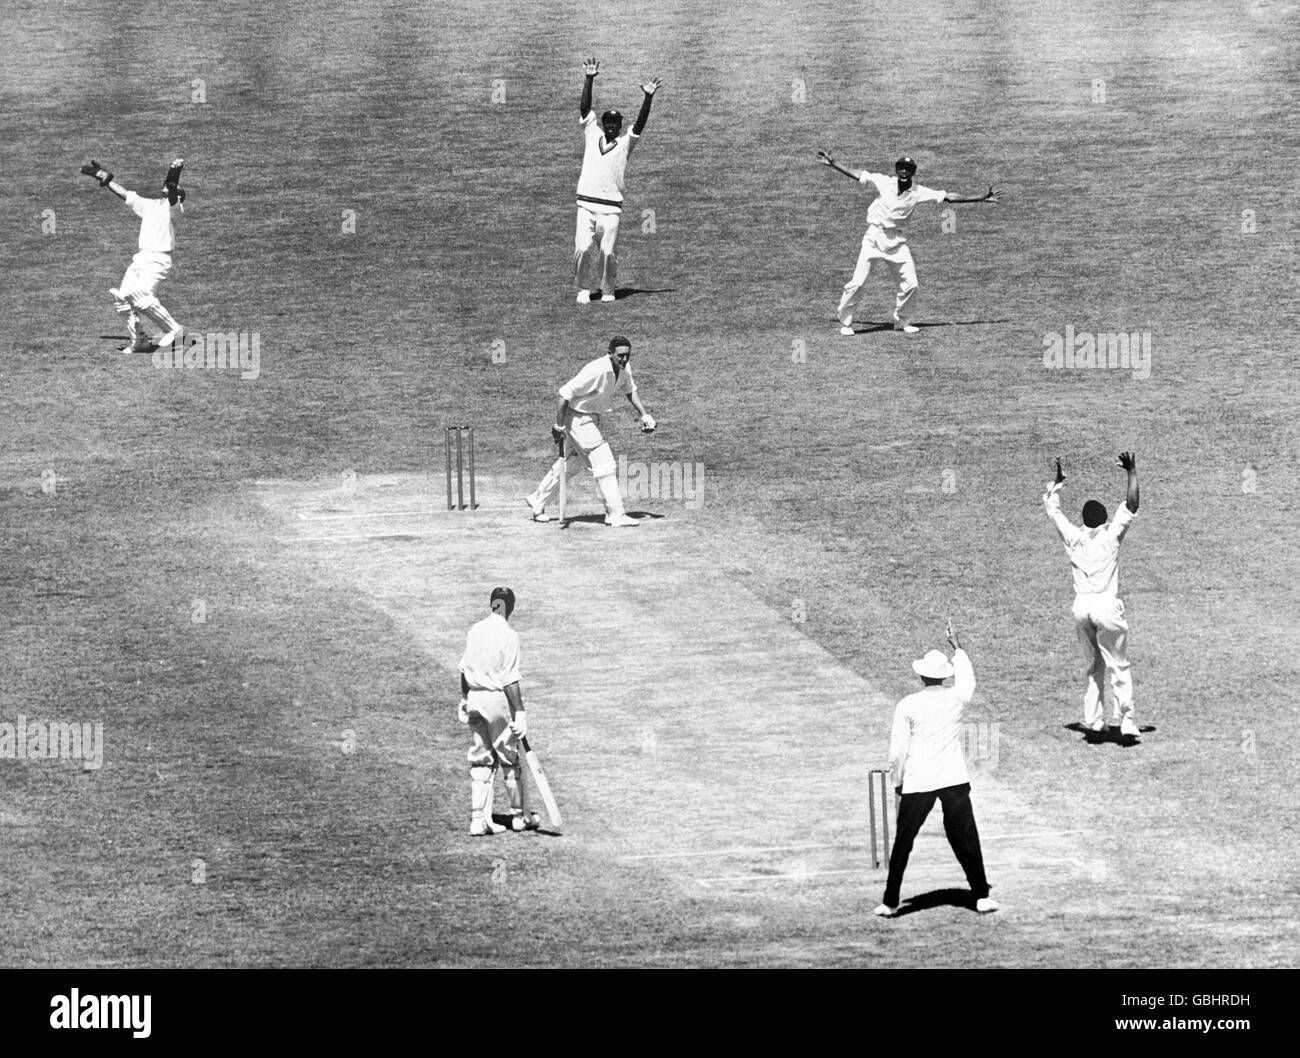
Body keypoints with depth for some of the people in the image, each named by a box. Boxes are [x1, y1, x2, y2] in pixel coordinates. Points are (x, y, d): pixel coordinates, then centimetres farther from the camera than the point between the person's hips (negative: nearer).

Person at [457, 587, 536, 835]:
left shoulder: (475, 631, 5)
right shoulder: (509, 636, -14)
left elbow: (465, 670, 14)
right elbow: (510, 680, -17)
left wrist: (464, 699, 26)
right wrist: (520, 712, -15)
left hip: (475, 699, 6)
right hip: (498, 700, -6)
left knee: (481, 761, 9)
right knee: (510, 759, 8)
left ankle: (478, 819, 4)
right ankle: (518, 816, 18)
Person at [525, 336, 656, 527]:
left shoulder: (624, 368, -3)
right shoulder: (597, 370, -29)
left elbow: (630, 390, 18)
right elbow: (566, 392, -27)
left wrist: (643, 415, 7)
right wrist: (558, 425, -26)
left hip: (592, 418, 9)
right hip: (577, 417, -9)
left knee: (570, 463, 19)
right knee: (604, 463, -13)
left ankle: (537, 501, 33)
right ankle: (616, 515, -13)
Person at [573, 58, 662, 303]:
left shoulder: (626, 142, 8)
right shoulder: (592, 135, 11)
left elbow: (641, 122, -5)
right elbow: (584, 107, 3)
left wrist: (648, 97, -19)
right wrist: (589, 79, -8)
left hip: (611, 206, -1)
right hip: (587, 202, 1)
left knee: (607, 251, -5)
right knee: (584, 248, -10)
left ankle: (607, 289, 15)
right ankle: (584, 288, 5)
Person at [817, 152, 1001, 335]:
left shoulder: (918, 192, -2)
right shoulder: (884, 182, -4)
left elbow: (948, 197, -1)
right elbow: (857, 176, 2)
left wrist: (982, 199, -3)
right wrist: (832, 165, -5)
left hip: (896, 240, 2)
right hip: (874, 236, -2)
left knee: (910, 284, -1)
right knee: (857, 282, -8)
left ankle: (902, 321, 21)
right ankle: (845, 322, 7)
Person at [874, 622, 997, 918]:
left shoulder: (907, 706, -4)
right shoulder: (956, 698, 1)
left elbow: (898, 749, -4)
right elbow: (968, 679, 26)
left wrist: (897, 782, 9)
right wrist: (957, 647, 38)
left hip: (917, 783, -1)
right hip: (954, 780, 1)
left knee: (902, 843, 4)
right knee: (966, 840, 8)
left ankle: (891, 902, 4)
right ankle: (981, 896, 8)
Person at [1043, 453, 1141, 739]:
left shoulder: (1072, 537, 5)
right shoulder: (1110, 535, -3)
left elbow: (1051, 508, 19)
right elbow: (1131, 505, -7)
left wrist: (1057, 483, 32)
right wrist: (1131, 472, -2)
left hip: (1082, 607, 4)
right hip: (1107, 606, -4)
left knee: (1093, 667, 15)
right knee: (1119, 667, 0)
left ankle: (1093, 722, 10)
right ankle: (1125, 723, -8)